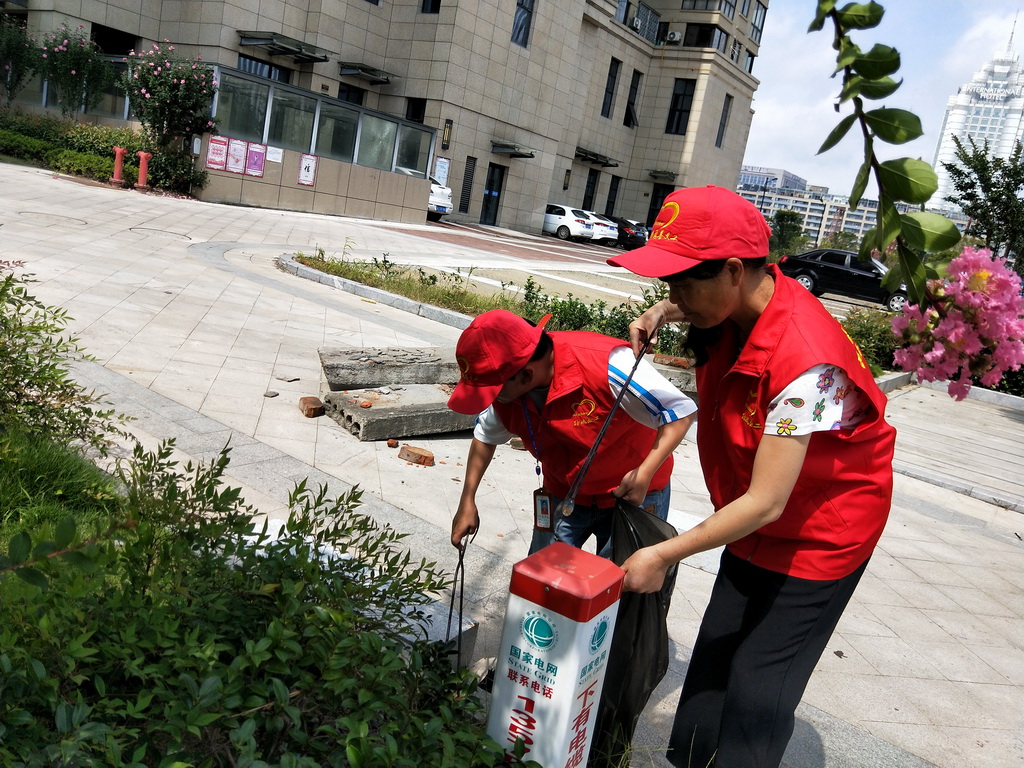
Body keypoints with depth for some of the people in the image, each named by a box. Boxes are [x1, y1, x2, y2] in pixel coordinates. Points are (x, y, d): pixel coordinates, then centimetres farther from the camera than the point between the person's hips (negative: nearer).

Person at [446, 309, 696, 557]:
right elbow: (485, 435, 8)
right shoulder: (505, 388, -14)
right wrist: (467, 501, 6)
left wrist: (644, 474, -35)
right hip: (563, 497, 5)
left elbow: (680, 411, -25)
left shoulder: (606, 364, -34)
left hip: (633, 496, -4)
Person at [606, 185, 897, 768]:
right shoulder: (732, 304, -11)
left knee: (757, 696, -1)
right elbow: (688, 307, 18)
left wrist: (664, 556, -23)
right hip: (756, 525, 8)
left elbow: (766, 502, -30)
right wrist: (662, 314, -5)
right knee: (712, 663, 15)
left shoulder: (804, 362, -35)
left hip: (820, 536, -8)